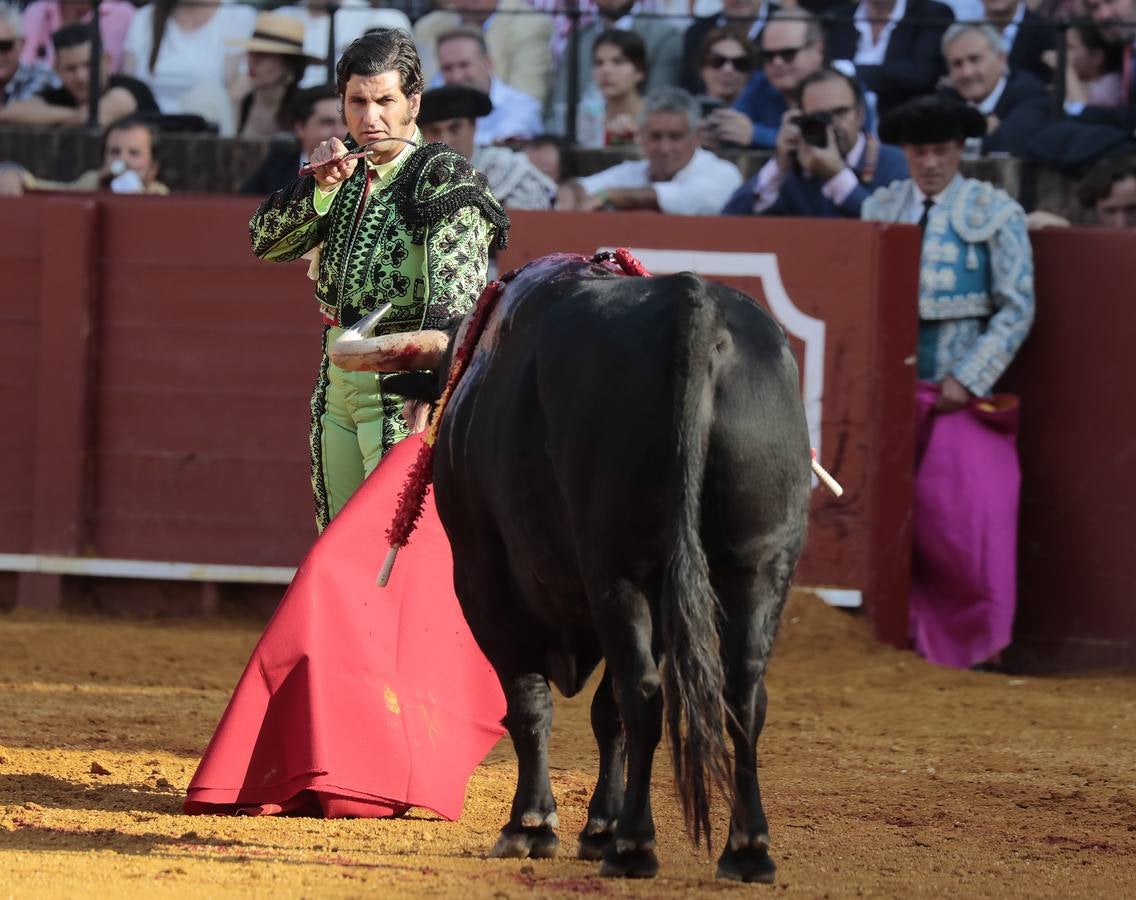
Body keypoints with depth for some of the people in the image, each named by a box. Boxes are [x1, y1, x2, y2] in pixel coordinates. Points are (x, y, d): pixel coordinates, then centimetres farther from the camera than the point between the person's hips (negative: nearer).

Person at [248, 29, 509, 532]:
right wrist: (319, 187, -9)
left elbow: (455, 299, -22)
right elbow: (266, 241, 9)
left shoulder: (443, 179, -11)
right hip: (338, 383, 8)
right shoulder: (348, 170, 10)